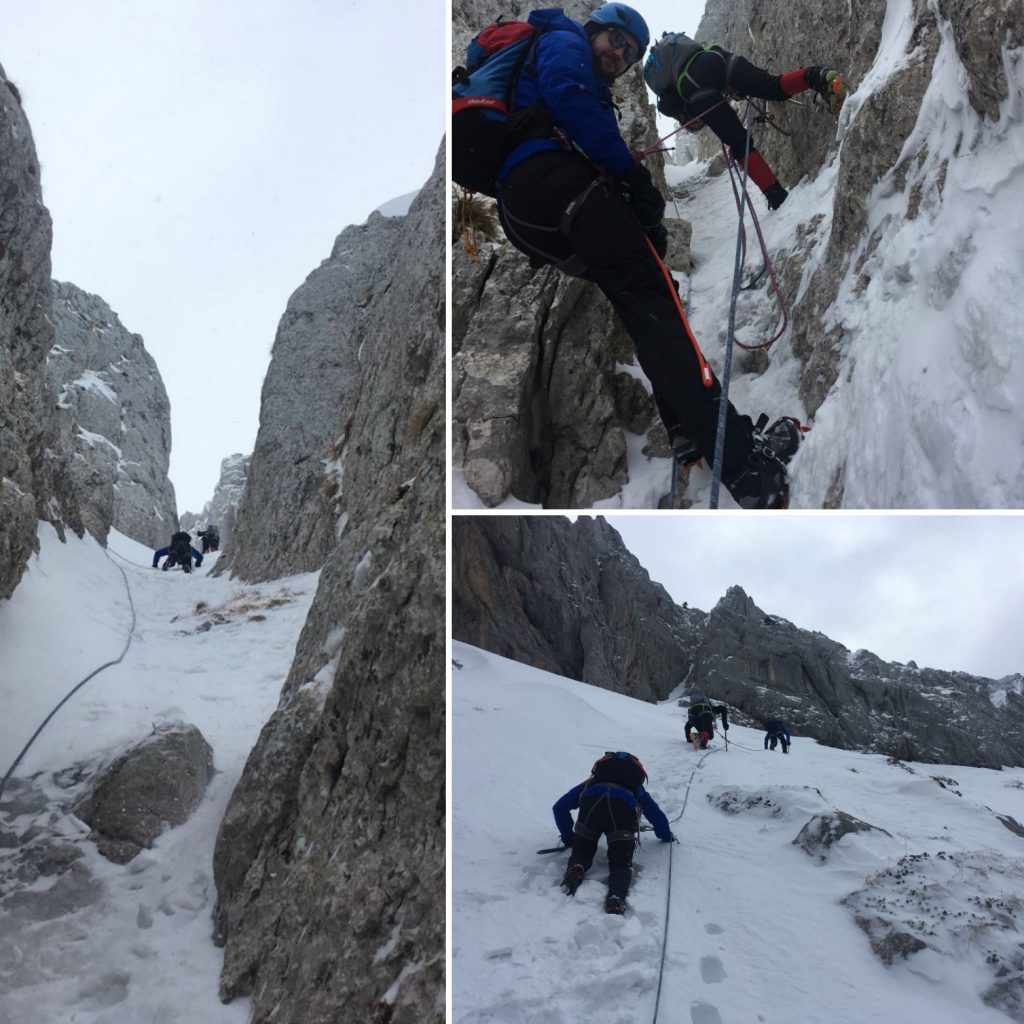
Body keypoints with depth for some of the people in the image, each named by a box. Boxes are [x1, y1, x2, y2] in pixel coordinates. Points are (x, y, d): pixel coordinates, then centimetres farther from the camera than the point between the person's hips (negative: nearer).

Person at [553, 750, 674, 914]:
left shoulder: (590, 784, 45)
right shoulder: (636, 790, 45)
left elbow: (559, 807, 42)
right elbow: (657, 816, 45)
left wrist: (568, 836, 49)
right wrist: (667, 836, 65)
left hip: (592, 803, 1)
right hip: (623, 807, -1)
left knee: (582, 852, 19)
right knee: (621, 862, 6)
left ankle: (575, 870, -17)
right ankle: (616, 896, -27)